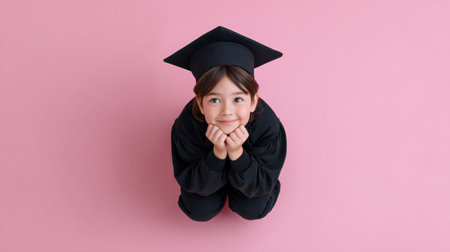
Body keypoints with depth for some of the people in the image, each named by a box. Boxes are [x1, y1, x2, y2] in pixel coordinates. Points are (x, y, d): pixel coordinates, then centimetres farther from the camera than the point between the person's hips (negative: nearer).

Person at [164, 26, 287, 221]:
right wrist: (218, 154, -44)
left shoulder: (267, 125, -38)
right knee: (200, 211, -7)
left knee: (252, 210, -9)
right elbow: (193, 184, -26)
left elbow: (263, 185, -27)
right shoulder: (187, 125, -37)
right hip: (206, 161, 0)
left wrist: (237, 154, -45)